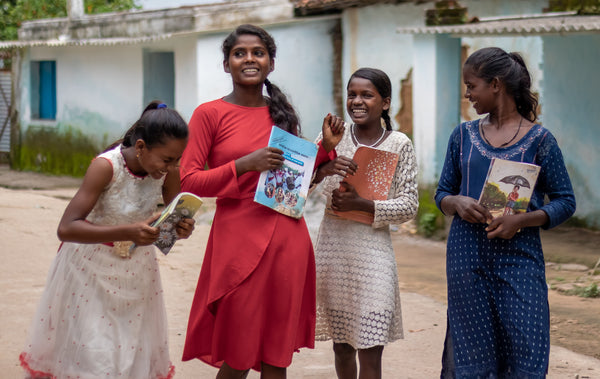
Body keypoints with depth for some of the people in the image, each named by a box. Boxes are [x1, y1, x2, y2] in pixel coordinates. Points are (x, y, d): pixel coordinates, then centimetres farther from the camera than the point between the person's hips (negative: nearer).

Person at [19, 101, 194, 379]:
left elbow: (175, 218, 3)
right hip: (91, 263, -4)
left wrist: (182, 229, -23)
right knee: (90, 353, -3)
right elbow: (66, 228, -32)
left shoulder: (168, 171, -14)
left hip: (136, 269, 4)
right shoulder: (106, 166, -27)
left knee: (135, 354, 8)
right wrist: (128, 232, -43)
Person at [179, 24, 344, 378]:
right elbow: (187, 179, -8)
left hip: (288, 239, 4)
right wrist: (245, 164, -16)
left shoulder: (282, 113, 13)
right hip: (239, 239, -4)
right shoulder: (210, 113, -2)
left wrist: (326, 146, 8)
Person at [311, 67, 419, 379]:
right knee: (340, 344, 12)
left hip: (372, 249, -3)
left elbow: (409, 206, -3)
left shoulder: (399, 145, -1)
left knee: (370, 352, -6)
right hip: (332, 246, 3)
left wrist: (361, 204, -16)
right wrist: (322, 169, -21)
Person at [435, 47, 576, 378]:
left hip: (518, 255, -3)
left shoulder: (539, 140, -1)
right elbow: (442, 193, 14)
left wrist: (521, 220, -16)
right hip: (467, 254, 3)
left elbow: (564, 201, -1)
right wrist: (457, 203, -9)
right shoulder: (464, 135, 10)